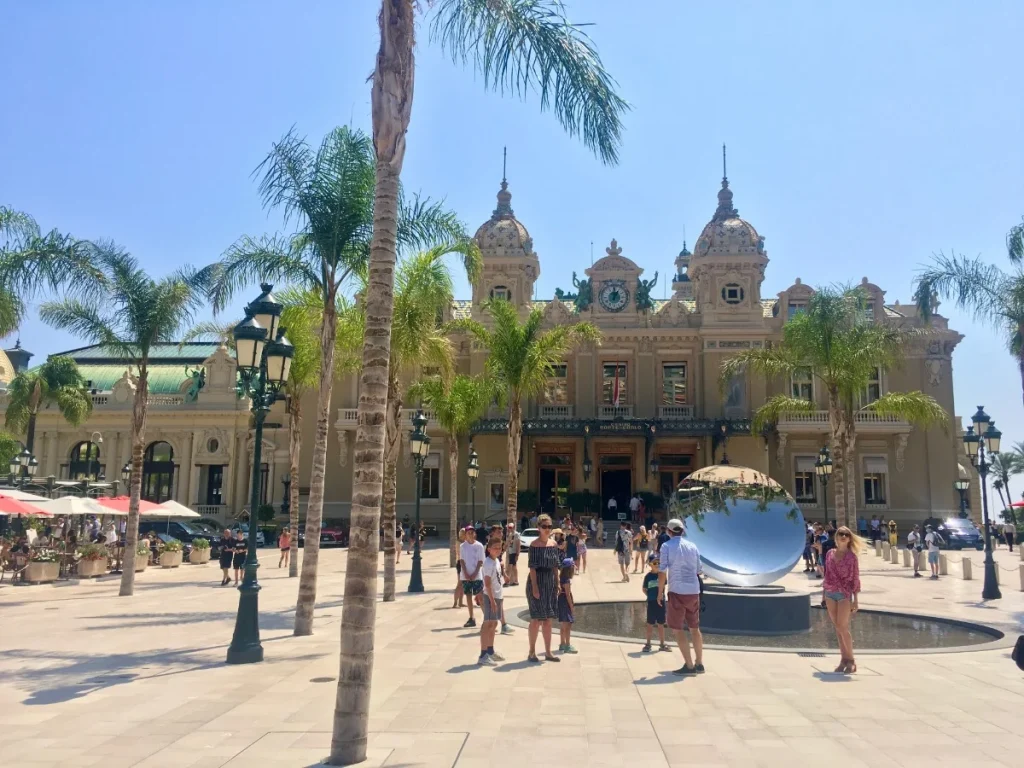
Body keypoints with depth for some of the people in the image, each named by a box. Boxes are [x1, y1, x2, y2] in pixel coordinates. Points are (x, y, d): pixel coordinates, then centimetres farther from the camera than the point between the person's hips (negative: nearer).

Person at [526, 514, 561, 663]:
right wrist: (535, 587, -19)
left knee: (548, 619, 12)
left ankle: (548, 652, 19)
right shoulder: (534, 544, -12)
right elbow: (532, 567, -15)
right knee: (536, 619, 0)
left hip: (550, 582, 6)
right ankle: (532, 652, 11)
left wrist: (557, 583, 9)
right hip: (537, 581, -6)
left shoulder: (553, 543, 7)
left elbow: (555, 565, 12)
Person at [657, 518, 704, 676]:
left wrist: (660, 592, -2)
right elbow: (698, 570, 12)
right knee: (695, 628, 16)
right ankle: (699, 664, 22)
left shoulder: (667, 546, -6)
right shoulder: (692, 546, 7)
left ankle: (689, 665, 1)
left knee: (678, 629, 2)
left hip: (677, 591, -5)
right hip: (694, 591, 6)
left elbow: (662, 571, -10)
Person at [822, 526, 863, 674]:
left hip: (844, 594, -5)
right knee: (837, 628, 7)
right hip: (830, 594, 5)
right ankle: (844, 659, 14)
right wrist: (824, 593, 11)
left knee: (843, 627, -6)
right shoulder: (830, 553, 8)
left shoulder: (851, 556, -4)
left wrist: (855, 600, -6)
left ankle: (851, 661, 5)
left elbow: (855, 578, -3)